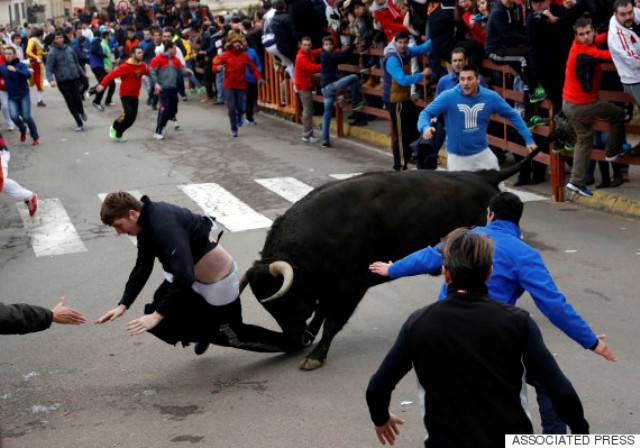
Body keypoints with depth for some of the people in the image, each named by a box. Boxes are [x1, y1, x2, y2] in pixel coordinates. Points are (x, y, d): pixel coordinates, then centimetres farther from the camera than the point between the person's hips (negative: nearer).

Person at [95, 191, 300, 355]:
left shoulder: (164, 225, -34)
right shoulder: (147, 221, -5)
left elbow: (184, 276, -39)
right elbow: (143, 267, 5)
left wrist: (158, 315, -37)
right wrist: (123, 305, -2)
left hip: (219, 282, -8)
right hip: (193, 281, 9)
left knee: (233, 336, 11)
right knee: (157, 322, 6)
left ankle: (294, 342, 31)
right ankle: (205, 332, 32)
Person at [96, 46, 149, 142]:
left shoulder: (142, 65, -2)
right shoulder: (126, 66, -19)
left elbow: (147, 72, 21)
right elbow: (112, 74, -24)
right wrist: (102, 84, -33)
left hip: (134, 95, 6)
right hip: (125, 95, -6)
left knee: (133, 117, 5)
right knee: (127, 114, -22)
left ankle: (118, 134, 23)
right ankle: (114, 127, 7)